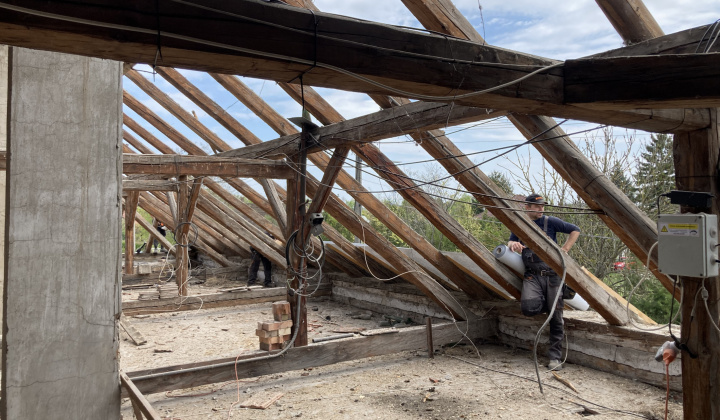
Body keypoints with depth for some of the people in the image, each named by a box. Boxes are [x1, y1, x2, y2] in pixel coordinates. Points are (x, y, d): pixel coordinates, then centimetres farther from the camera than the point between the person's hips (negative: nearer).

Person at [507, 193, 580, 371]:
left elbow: (575, 230, 9)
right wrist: (513, 244, -5)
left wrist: (564, 249, -1)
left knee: (556, 316, -3)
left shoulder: (550, 222, 5)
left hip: (552, 273, -1)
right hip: (532, 275, 1)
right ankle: (549, 303, 12)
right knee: (529, 308, -24)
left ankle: (555, 357, 9)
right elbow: (510, 242, 20)